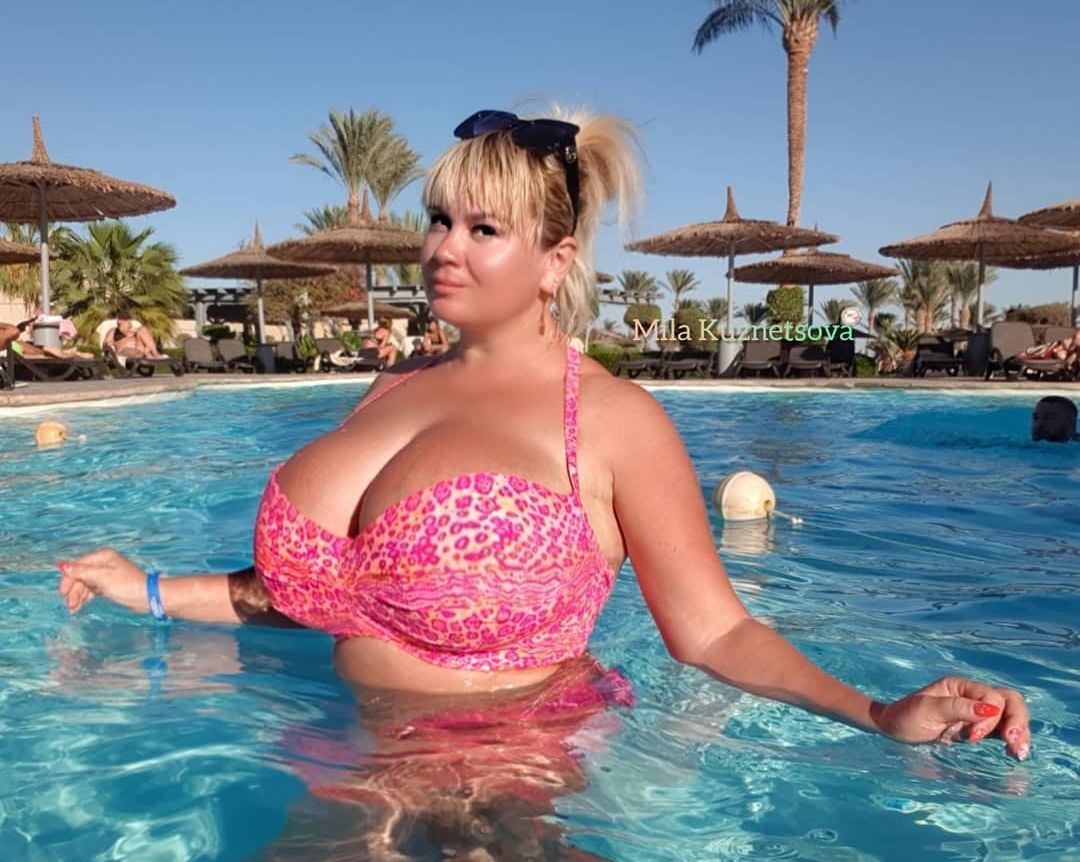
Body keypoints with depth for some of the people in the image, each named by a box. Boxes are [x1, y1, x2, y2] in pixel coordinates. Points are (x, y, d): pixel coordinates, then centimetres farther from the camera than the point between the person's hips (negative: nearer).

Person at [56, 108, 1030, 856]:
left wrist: (882, 714, -24)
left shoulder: (612, 417, -11)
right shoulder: (396, 387, 6)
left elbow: (714, 630, -11)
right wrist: (157, 591, 18)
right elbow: (314, 585, 14)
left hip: (516, 762, -5)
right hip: (363, 746, 6)